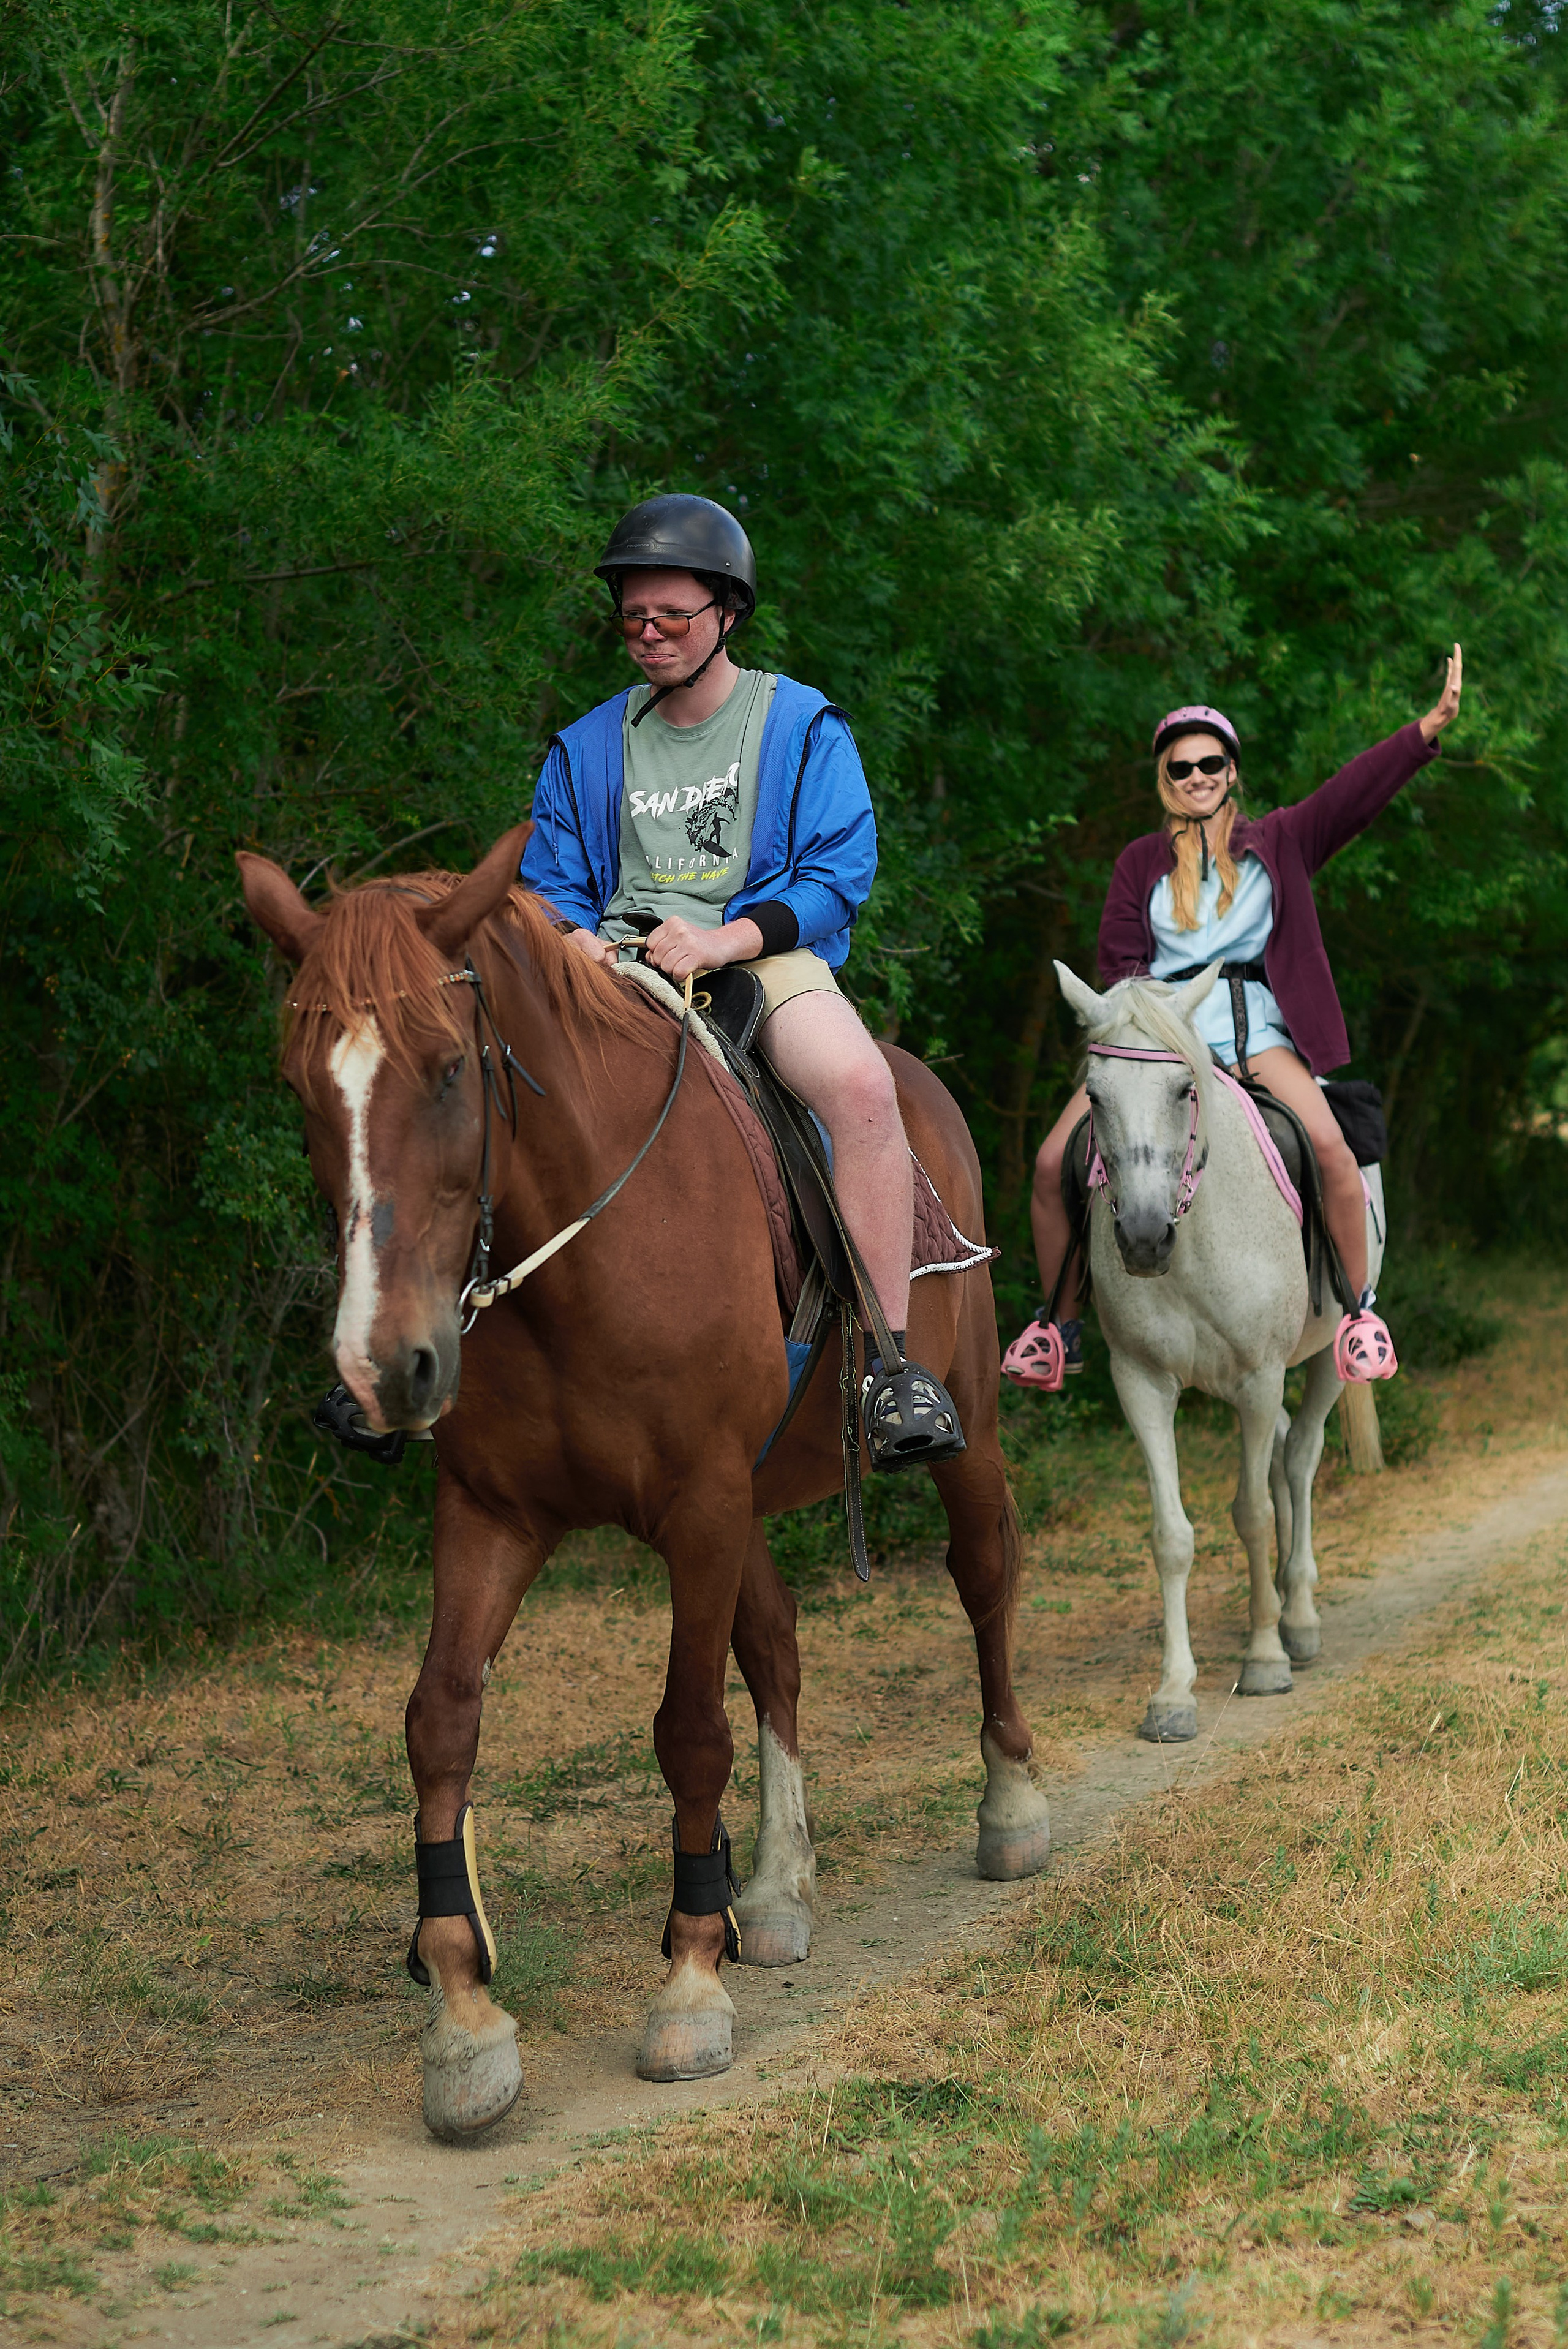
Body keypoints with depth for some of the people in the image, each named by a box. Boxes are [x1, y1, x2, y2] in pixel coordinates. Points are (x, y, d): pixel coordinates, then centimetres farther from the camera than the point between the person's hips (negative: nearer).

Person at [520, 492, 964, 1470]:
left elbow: (840, 874, -3)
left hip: (766, 955, -3)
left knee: (862, 1084, -36)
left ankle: (892, 1363, -33)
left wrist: (724, 939, -19)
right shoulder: (589, 748, 16)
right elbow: (552, 884, 17)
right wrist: (576, 940, -9)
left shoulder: (803, 726, 6)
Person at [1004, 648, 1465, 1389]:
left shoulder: (1279, 842, 11)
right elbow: (1118, 960, 10)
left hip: (1252, 1026, -2)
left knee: (1328, 1143, -29)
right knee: (1055, 1162, -14)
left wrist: (1430, 727, -16)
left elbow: (1355, 792, -2)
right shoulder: (1140, 863, 14)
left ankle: (1361, 1308, -11)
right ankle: (1058, 1327, 6)